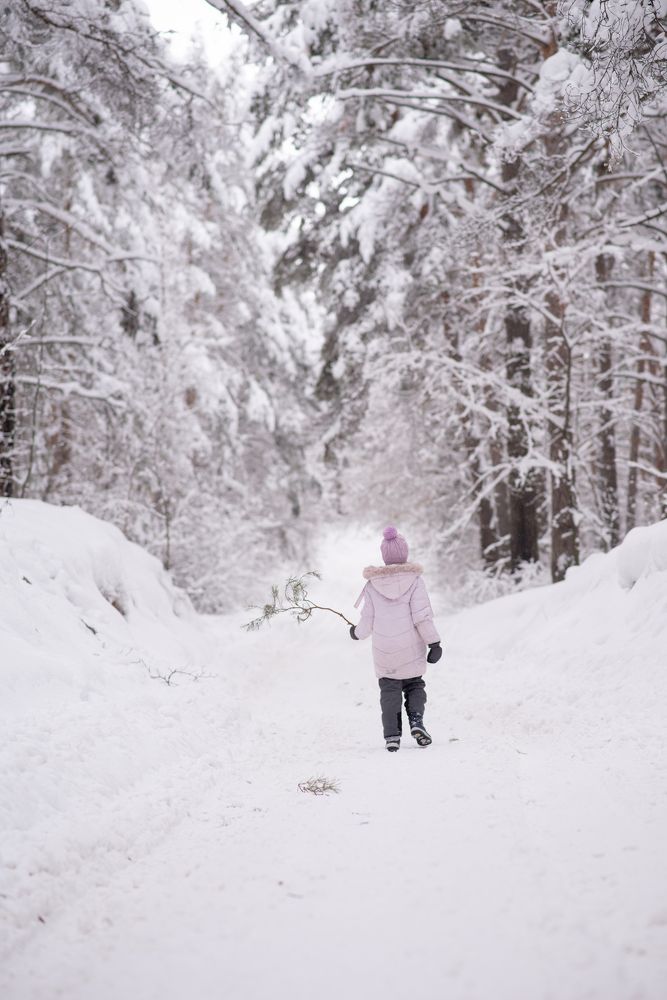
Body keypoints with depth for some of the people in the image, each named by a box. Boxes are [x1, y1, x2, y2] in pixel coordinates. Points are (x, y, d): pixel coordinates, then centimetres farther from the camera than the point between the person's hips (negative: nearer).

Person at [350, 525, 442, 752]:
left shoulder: (373, 585, -1)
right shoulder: (414, 580, -7)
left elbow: (367, 622, 1)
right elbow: (422, 616, -12)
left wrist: (357, 632, 22)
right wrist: (434, 643, -6)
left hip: (383, 652, 1)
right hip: (411, 650, -1)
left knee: (389, 690, 11)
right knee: (414, 685, 17)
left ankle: (392, 735, 1)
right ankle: (416, 721, -6)